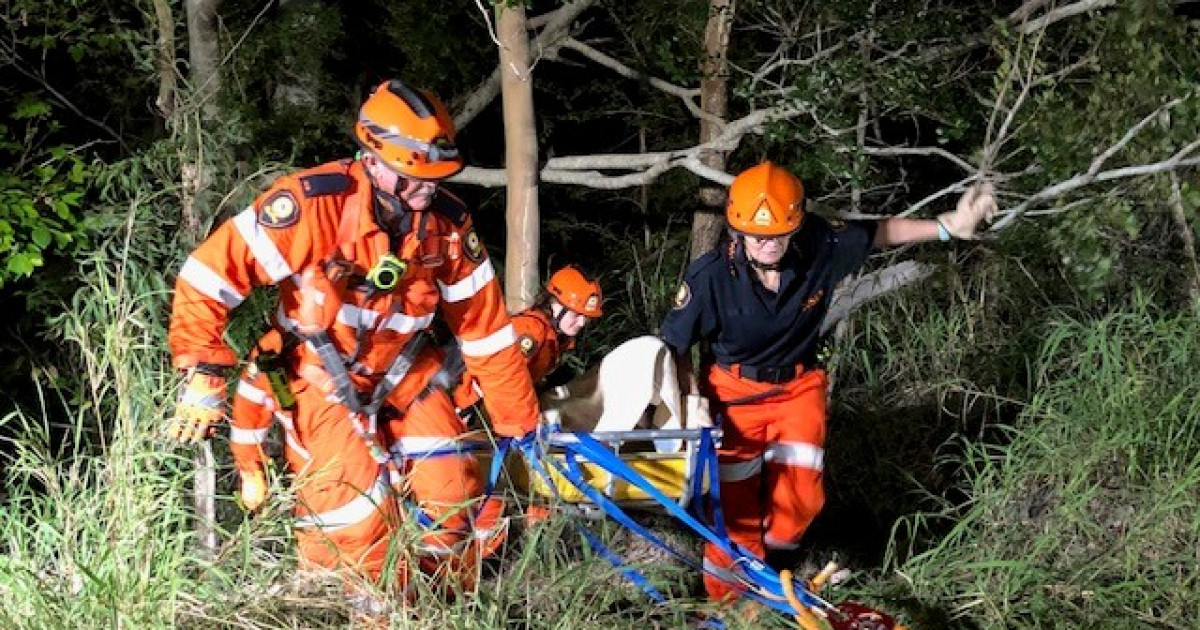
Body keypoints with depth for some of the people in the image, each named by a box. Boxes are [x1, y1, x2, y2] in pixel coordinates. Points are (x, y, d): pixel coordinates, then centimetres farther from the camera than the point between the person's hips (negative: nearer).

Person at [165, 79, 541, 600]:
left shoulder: (448, 223, -13)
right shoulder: (316, 203, -28)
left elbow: (486, 330, -3)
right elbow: (208, 276, -25)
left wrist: (521, 425, 1)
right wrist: (202, 377, -30)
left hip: (402, 373, 4)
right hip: (319, 374, -4)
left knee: (453, 499, -5)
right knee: (359, 519, -14)